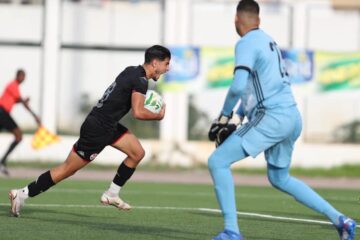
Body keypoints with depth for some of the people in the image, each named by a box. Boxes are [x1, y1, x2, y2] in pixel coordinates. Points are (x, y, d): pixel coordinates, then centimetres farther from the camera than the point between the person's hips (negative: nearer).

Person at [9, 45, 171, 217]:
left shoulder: (132, 71, 9)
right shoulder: (140, 81, -19)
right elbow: (138, 113, -27)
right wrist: (158, 115, -10)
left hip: (109, 125, 10)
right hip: (97, 130, -10)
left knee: (137, 153, 9)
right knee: (68, 169, -4)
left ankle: (111, 194, 16)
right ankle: (22, 194, 1)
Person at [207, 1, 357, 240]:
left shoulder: (247, 43, -9)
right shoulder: (268, 41, 18)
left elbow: (238, 86, -22)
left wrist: (224, 117, -8)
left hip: (272, 118, -9)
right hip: (292, 117, 9)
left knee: (218, 162, -6)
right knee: (280, 178, 25)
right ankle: (340, 220, 22)